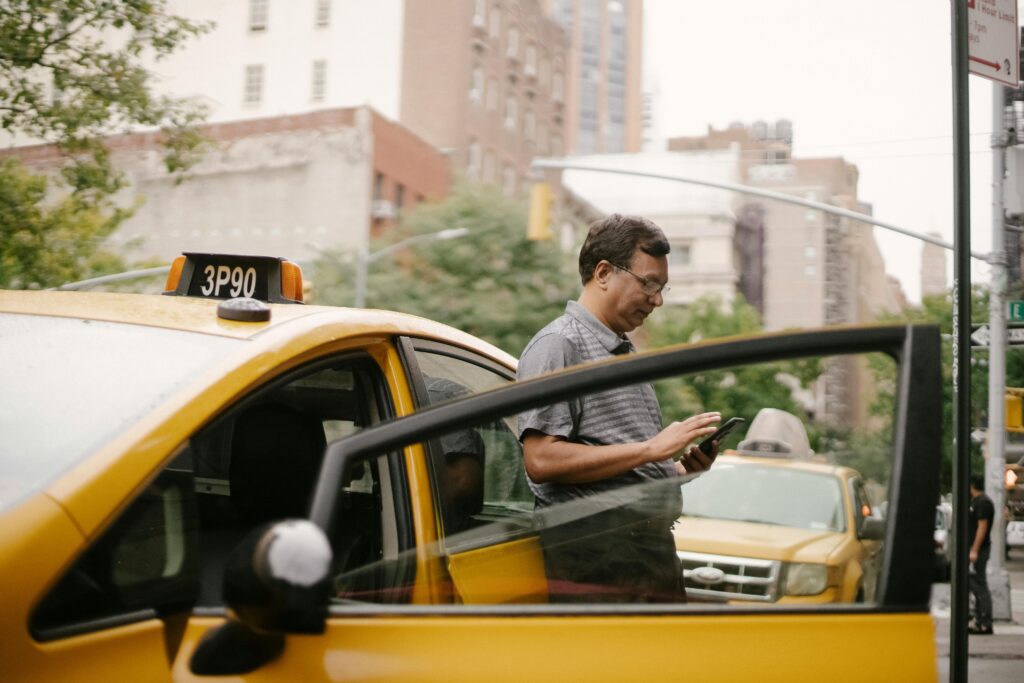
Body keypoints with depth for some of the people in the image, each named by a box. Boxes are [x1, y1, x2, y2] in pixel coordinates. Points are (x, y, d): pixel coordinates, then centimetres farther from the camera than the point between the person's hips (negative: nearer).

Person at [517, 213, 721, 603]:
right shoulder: (558, 344, -5)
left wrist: (681, 468, 10)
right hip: (596, 563, -9)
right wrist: (650, 449, -16)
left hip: (656, 552, 9)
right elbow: (542, 461, -18)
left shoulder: (626, 353, 24)